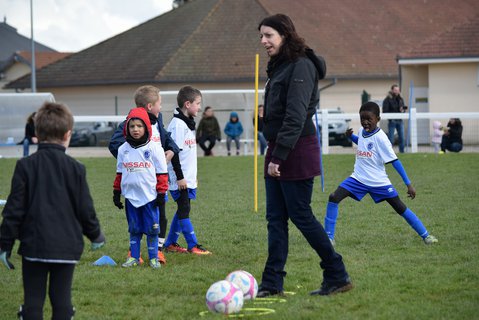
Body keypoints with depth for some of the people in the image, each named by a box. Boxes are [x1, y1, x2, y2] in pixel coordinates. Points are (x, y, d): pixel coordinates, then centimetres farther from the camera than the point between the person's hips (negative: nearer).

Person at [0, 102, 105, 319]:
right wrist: (96, 235, 20)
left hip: (33, 245, -1)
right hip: (67, 246, 1)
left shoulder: (25, 166, -4)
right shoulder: (75, 168, -2)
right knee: (62, 299, 6)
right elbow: (85, 209, 2)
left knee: (33, 301, 4)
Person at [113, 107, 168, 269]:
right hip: (130, 196, 3)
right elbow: (119, 173, 14)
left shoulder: (154, 148, -4)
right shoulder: (123, 149, 6)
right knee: (134, 229, 9)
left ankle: (153, 258, 11)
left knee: (152, 229, 1)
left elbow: (162, 173, -2)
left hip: (150, 196, -3)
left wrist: (161, 194, -4)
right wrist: (116, 193, 12)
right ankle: (134, 257, 17)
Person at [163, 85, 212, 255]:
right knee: (184, 209, -6)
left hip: (188, 177, 10)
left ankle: (170, 243, 19)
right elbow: (173, 152, -18)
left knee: (182, 209, 11)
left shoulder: (188, 123, 15)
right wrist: (180, 177, -19)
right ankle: (193, 246, -5)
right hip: (180, 178, -10)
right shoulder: (177, 124, -15)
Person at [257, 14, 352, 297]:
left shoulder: (302, 66, -13)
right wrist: (273, 155, 12)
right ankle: (272, 283, 8)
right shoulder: (280, 66, 17)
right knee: (275, 218, 6)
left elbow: (295, 116, -20)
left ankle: (338, 276, 6)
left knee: (301, 216, -4)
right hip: (278, 151, 9)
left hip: (296, 151, -9)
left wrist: (278, 157, -22)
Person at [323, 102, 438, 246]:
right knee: (333, 198, -13)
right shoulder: (361, 131, 2)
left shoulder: (380, 137, -17)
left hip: (378, 182, -5)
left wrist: (408, 184, -19)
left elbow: (394, 161, -16)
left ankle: (425, 235, 14)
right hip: (358, 178, 5)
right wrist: (350, 136, 8)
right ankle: (329, 237, -7)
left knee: (400, 208, -1)